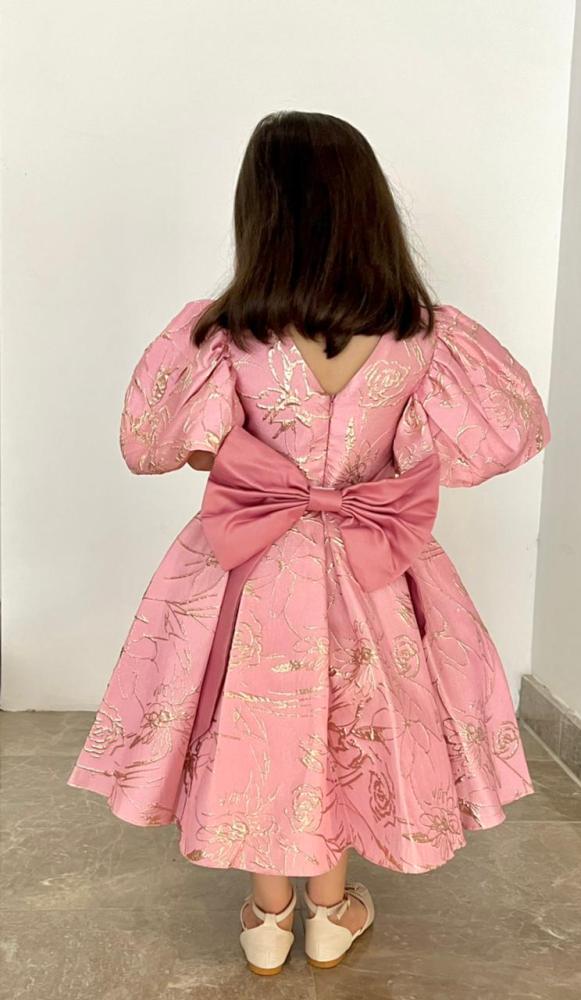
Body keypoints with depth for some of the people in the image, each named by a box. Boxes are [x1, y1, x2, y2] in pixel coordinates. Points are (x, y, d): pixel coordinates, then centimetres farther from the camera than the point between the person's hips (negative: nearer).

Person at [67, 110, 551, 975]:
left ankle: (269, 919, 40)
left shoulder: (219, 337, -19)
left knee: (256, 731, 20)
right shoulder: (426, 337, -16)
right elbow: (503, 432, -3)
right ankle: (330, 915, 42)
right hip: (370, 578, 1)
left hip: (252, 577, -1)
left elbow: (154, 442, -8)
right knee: (349, 730, 22)